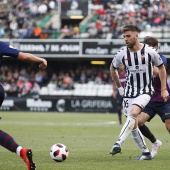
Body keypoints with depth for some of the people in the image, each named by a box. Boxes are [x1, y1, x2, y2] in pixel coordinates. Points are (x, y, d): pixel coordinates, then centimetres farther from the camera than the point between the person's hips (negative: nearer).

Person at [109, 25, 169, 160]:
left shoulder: (150, 51, -9)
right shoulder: (122, 54, -3)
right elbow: (113, 68, 18)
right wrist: (119, 86, 16)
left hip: (145, 91, -4)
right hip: (129, 92, 4)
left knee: (133, 113, -30)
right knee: (133, 126, 3)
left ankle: (118, 144, -38)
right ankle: (146, 153, 16)